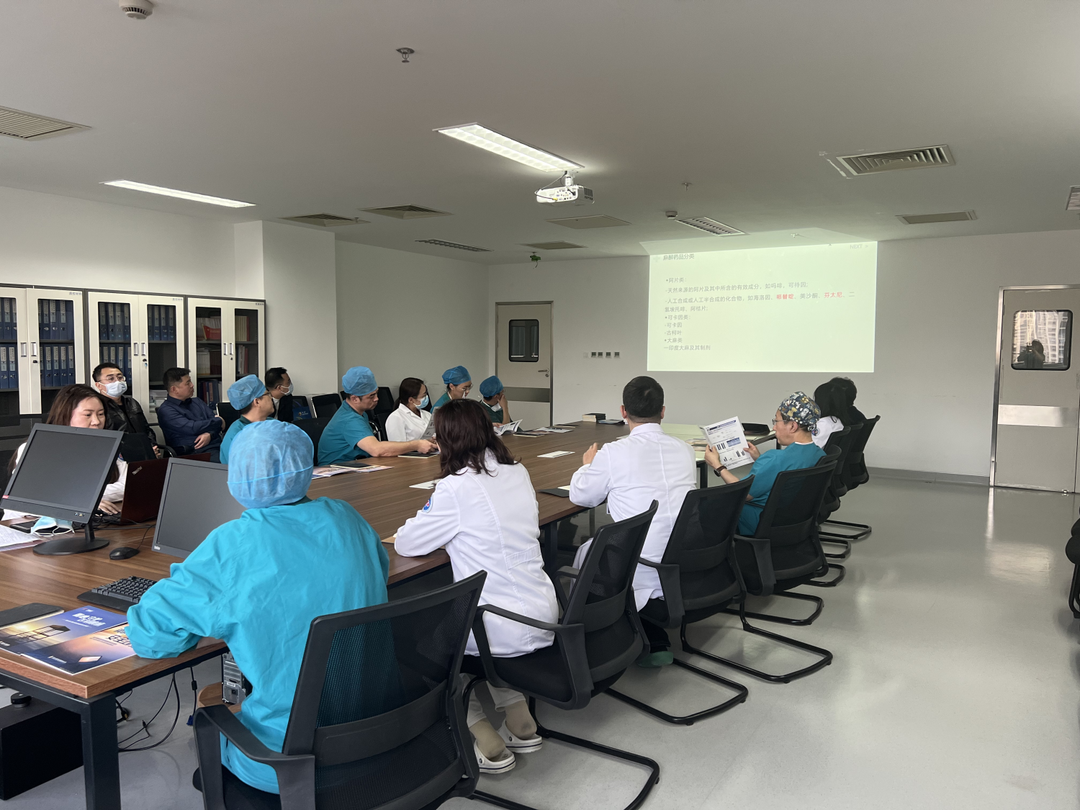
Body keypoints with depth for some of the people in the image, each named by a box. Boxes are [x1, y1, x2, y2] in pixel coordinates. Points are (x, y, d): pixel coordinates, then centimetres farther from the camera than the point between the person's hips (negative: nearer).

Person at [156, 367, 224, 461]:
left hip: (217, 446, 6)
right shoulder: (165, 410, 2)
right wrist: (218, 422, 3)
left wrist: (210, 434, -7)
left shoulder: (197, 402, 24)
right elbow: (192, 428, -10)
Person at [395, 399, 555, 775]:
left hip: (505, 630, -7)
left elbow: (405, 544, -7)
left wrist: (433, 524, 12)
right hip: (543, 618, 7)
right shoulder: (518, 473, 2)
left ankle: (488, 744, 15)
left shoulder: (457, 488, -18)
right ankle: (520, 723, 28)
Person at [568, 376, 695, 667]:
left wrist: (588, 465, 25)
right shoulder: (685, 450, 1)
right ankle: (655, 642, 27)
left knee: (586, 551, 21)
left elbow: (580, 496, 3)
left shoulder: (614, 453, -13)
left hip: (643, 577, -5)